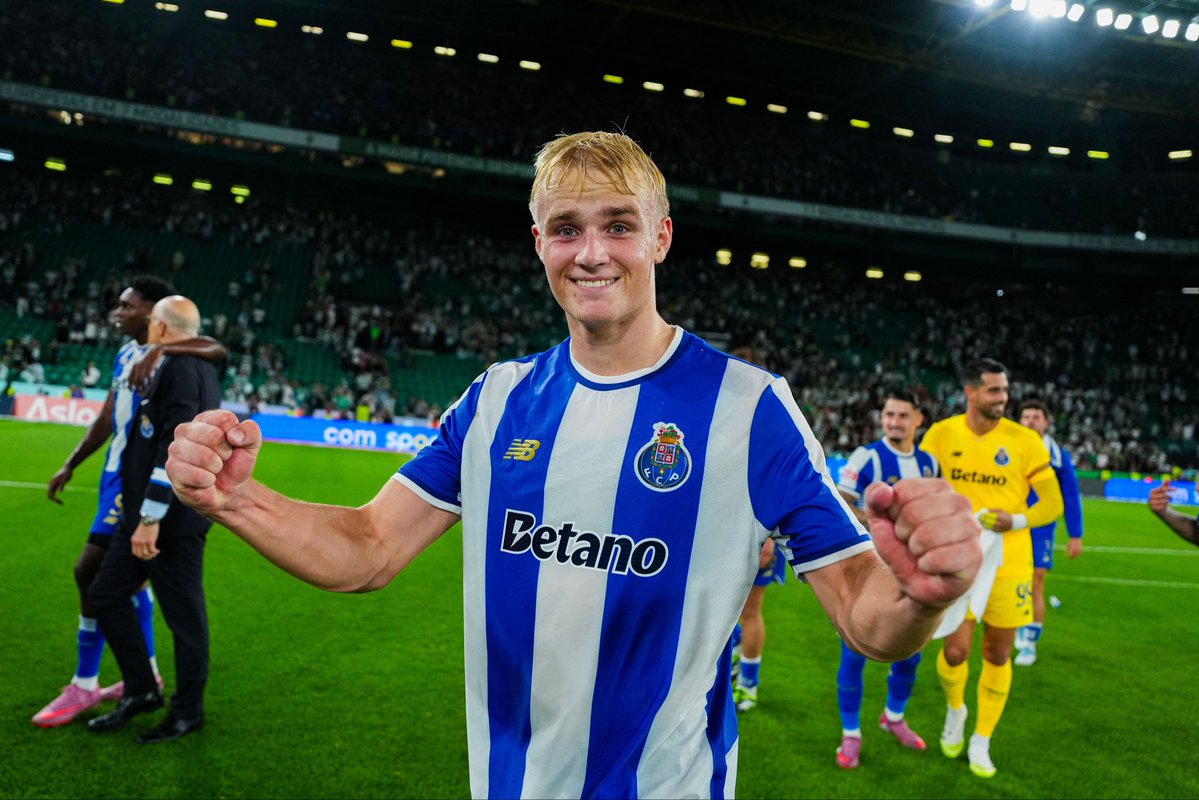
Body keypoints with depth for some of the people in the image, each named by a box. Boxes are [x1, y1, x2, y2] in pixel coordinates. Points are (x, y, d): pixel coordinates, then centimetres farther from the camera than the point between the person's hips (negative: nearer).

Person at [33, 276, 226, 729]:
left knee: (91, 572, -8)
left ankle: (83, 687, 5)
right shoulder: (126, 354, 14)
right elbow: (107, 419, 19)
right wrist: (70, 466, 19)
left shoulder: (169, 350, -12)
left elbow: (219, 351, -35)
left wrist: (160, 349, -44)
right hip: (119, 471, 10)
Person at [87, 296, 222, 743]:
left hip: (172, 520, -10)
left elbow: (176, 448, -24)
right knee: (106, 595, 15)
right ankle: (141, 690, 26)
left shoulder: (180, 368, -16)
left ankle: (188, 713, 18)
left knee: (184, 616, 3)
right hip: (148, 513, 10)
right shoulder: (198, 367, 14)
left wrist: (151, 518, -24)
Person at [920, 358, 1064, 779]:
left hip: (1009, 563, 1)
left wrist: (1017, 520, -20)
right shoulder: (941, 435, -4)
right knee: (955, 650, -7)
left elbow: (1053, 503, -2)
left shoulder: (1025, 440, -6)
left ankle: (981, 743, 28)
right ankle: (955, 710, 28)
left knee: (998, 655, 8)